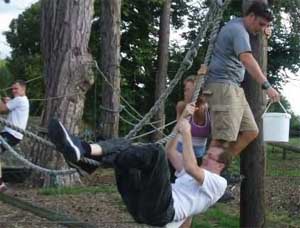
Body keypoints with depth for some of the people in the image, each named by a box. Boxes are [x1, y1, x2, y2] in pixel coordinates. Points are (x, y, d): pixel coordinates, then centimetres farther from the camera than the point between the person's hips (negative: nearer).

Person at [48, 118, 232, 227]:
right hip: (142, 206, 9)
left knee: (156, 152, -29)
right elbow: (170, 152, 36)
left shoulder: (219, 183, 11)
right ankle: (80, 155, -29)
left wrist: (187, 134, -5)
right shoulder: (195, 175, 38)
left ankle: (85, 150, -38)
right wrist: (182, 119, 34)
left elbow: (190, 166, -9)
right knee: (123, 146, 0)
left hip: (162, 211, -9)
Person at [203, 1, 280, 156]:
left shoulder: (237, 27, 19)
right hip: (223, 86, -10)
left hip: (234, 88, 10)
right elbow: (247, 59, -29)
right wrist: (266, 85, -37)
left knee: (250, 132, 4)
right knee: (222, 137, -17)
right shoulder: (238, 29, -12)